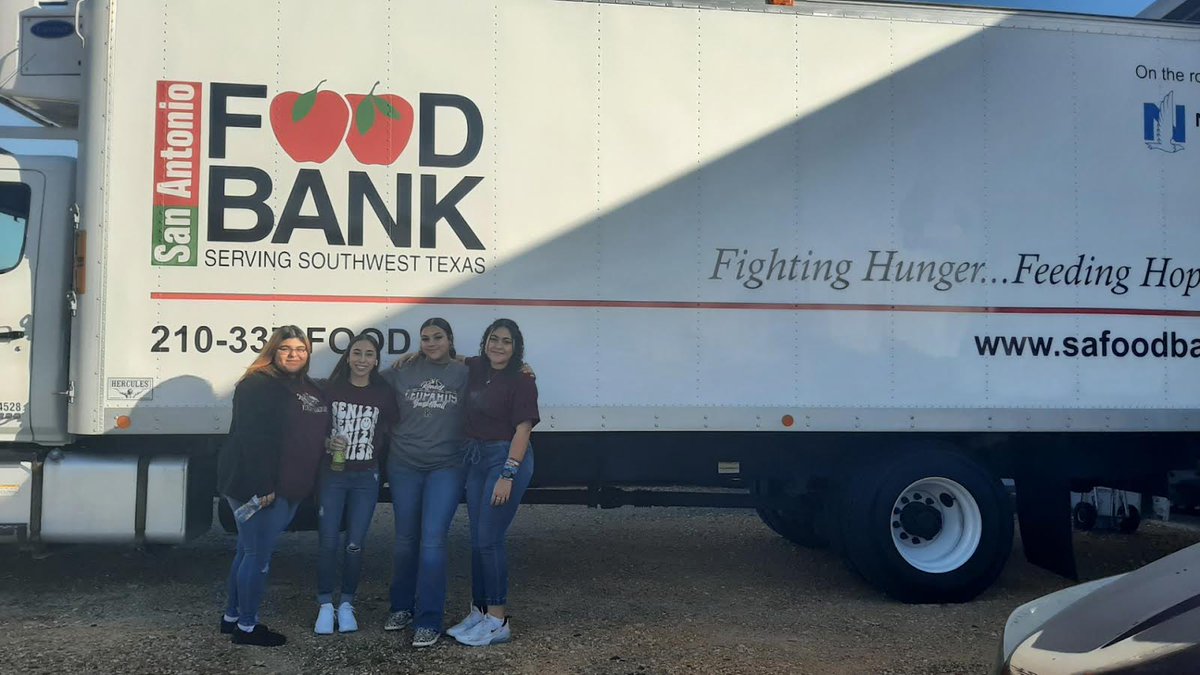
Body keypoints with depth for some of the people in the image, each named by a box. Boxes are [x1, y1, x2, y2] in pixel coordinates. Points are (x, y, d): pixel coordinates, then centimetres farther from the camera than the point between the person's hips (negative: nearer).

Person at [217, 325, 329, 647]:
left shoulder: (310, 389, 14)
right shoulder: (259, 385, -13)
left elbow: (316, 437, 22)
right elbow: (252, 439, -21)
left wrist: (308, 483, 13)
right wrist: (261, 487, -26)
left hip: (290, 488, 9)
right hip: (257, 486, -9)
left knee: (249, 550, 18)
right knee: (258, 554, -2)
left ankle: (232, 616, 30)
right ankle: (246, 627, 10)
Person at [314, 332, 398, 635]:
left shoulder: (384, 393, 0)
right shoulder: (330, 389, -2)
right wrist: (327, 443, -16)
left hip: (366, 477, 1)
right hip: (332, 474, -1)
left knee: (355, 544, 4)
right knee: (328, 542, -1)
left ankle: (347, 605, 20)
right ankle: (325, 605, 14)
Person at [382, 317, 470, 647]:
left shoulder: (464, 374, 1)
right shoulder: (402, 372, 4)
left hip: (446, 468, -2)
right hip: (404, 466, 2)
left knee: (432, 540, -9)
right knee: (405, 540, 12)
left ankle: (428, 621, -2)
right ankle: (401, 607, 29)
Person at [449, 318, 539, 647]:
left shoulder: (521, 381, -12)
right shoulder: (475, 369, 7)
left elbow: (523, 429, -16)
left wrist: (508, 475, -22)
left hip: (507, 458, -7)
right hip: (475, 458, 7)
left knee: (489, 539, -8)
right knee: (478, 539, 11)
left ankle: (497, 622, 0)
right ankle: (479, 611, 22)